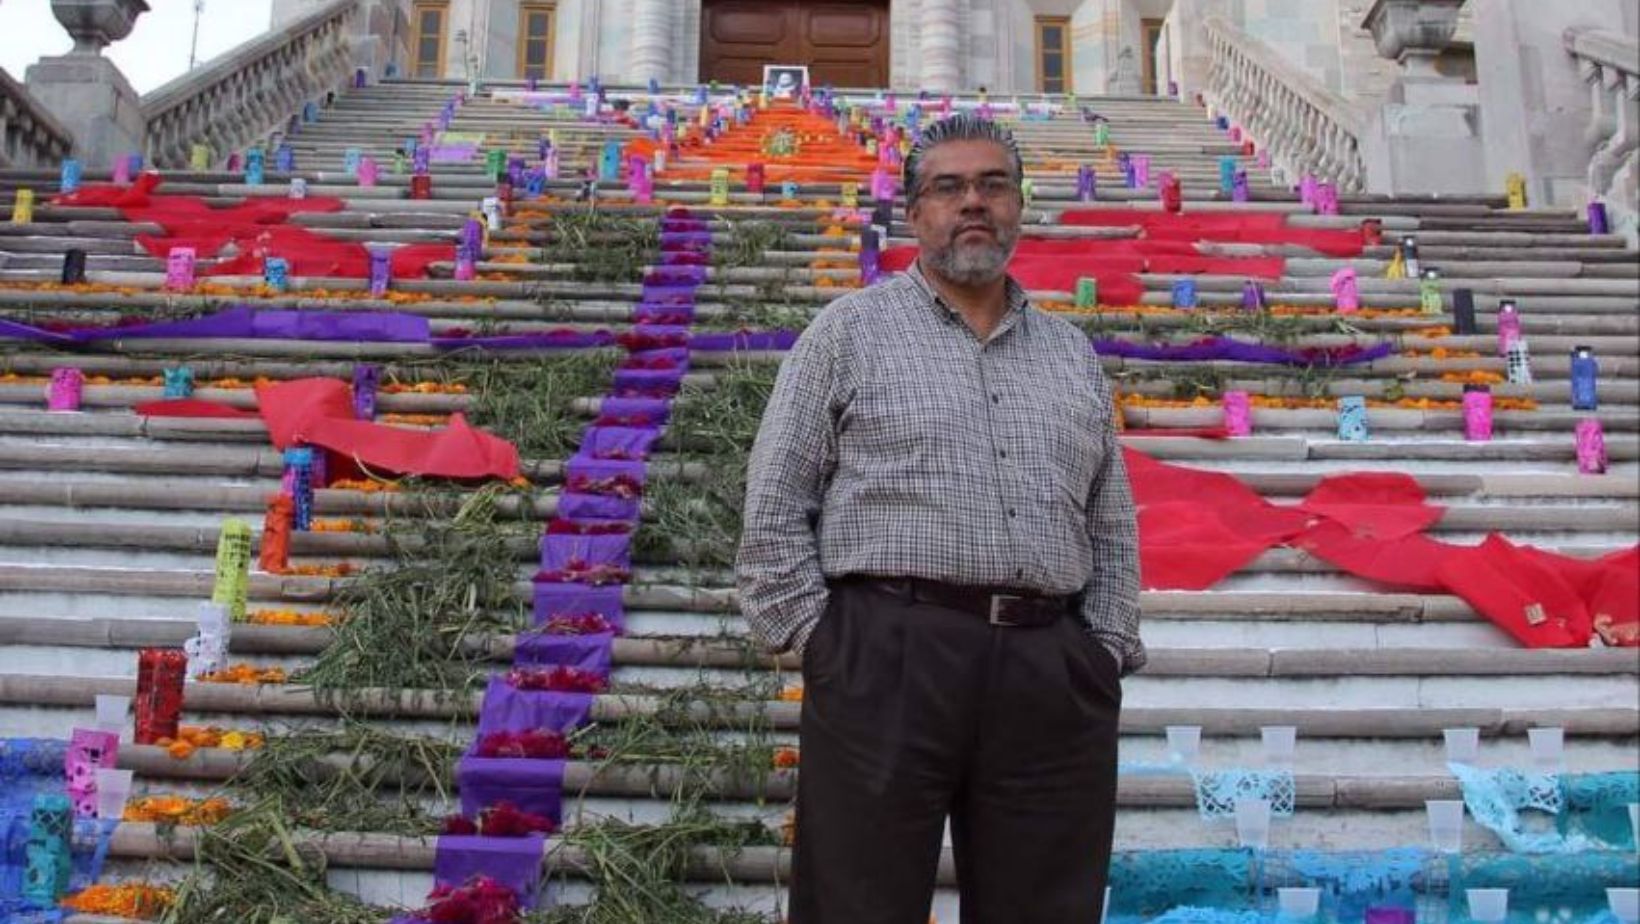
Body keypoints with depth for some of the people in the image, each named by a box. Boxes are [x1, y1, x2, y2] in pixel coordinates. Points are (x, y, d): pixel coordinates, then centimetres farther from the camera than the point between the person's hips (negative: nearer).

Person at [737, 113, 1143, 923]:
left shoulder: (1073, 354, 18)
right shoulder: (850, 329, 6)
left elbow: (1113, 528, 18)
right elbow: (774, 509, 2)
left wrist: (1106, 651, 7)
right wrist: (818, 637, -6)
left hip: (1051, 674, 4)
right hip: (887, 656, -3)